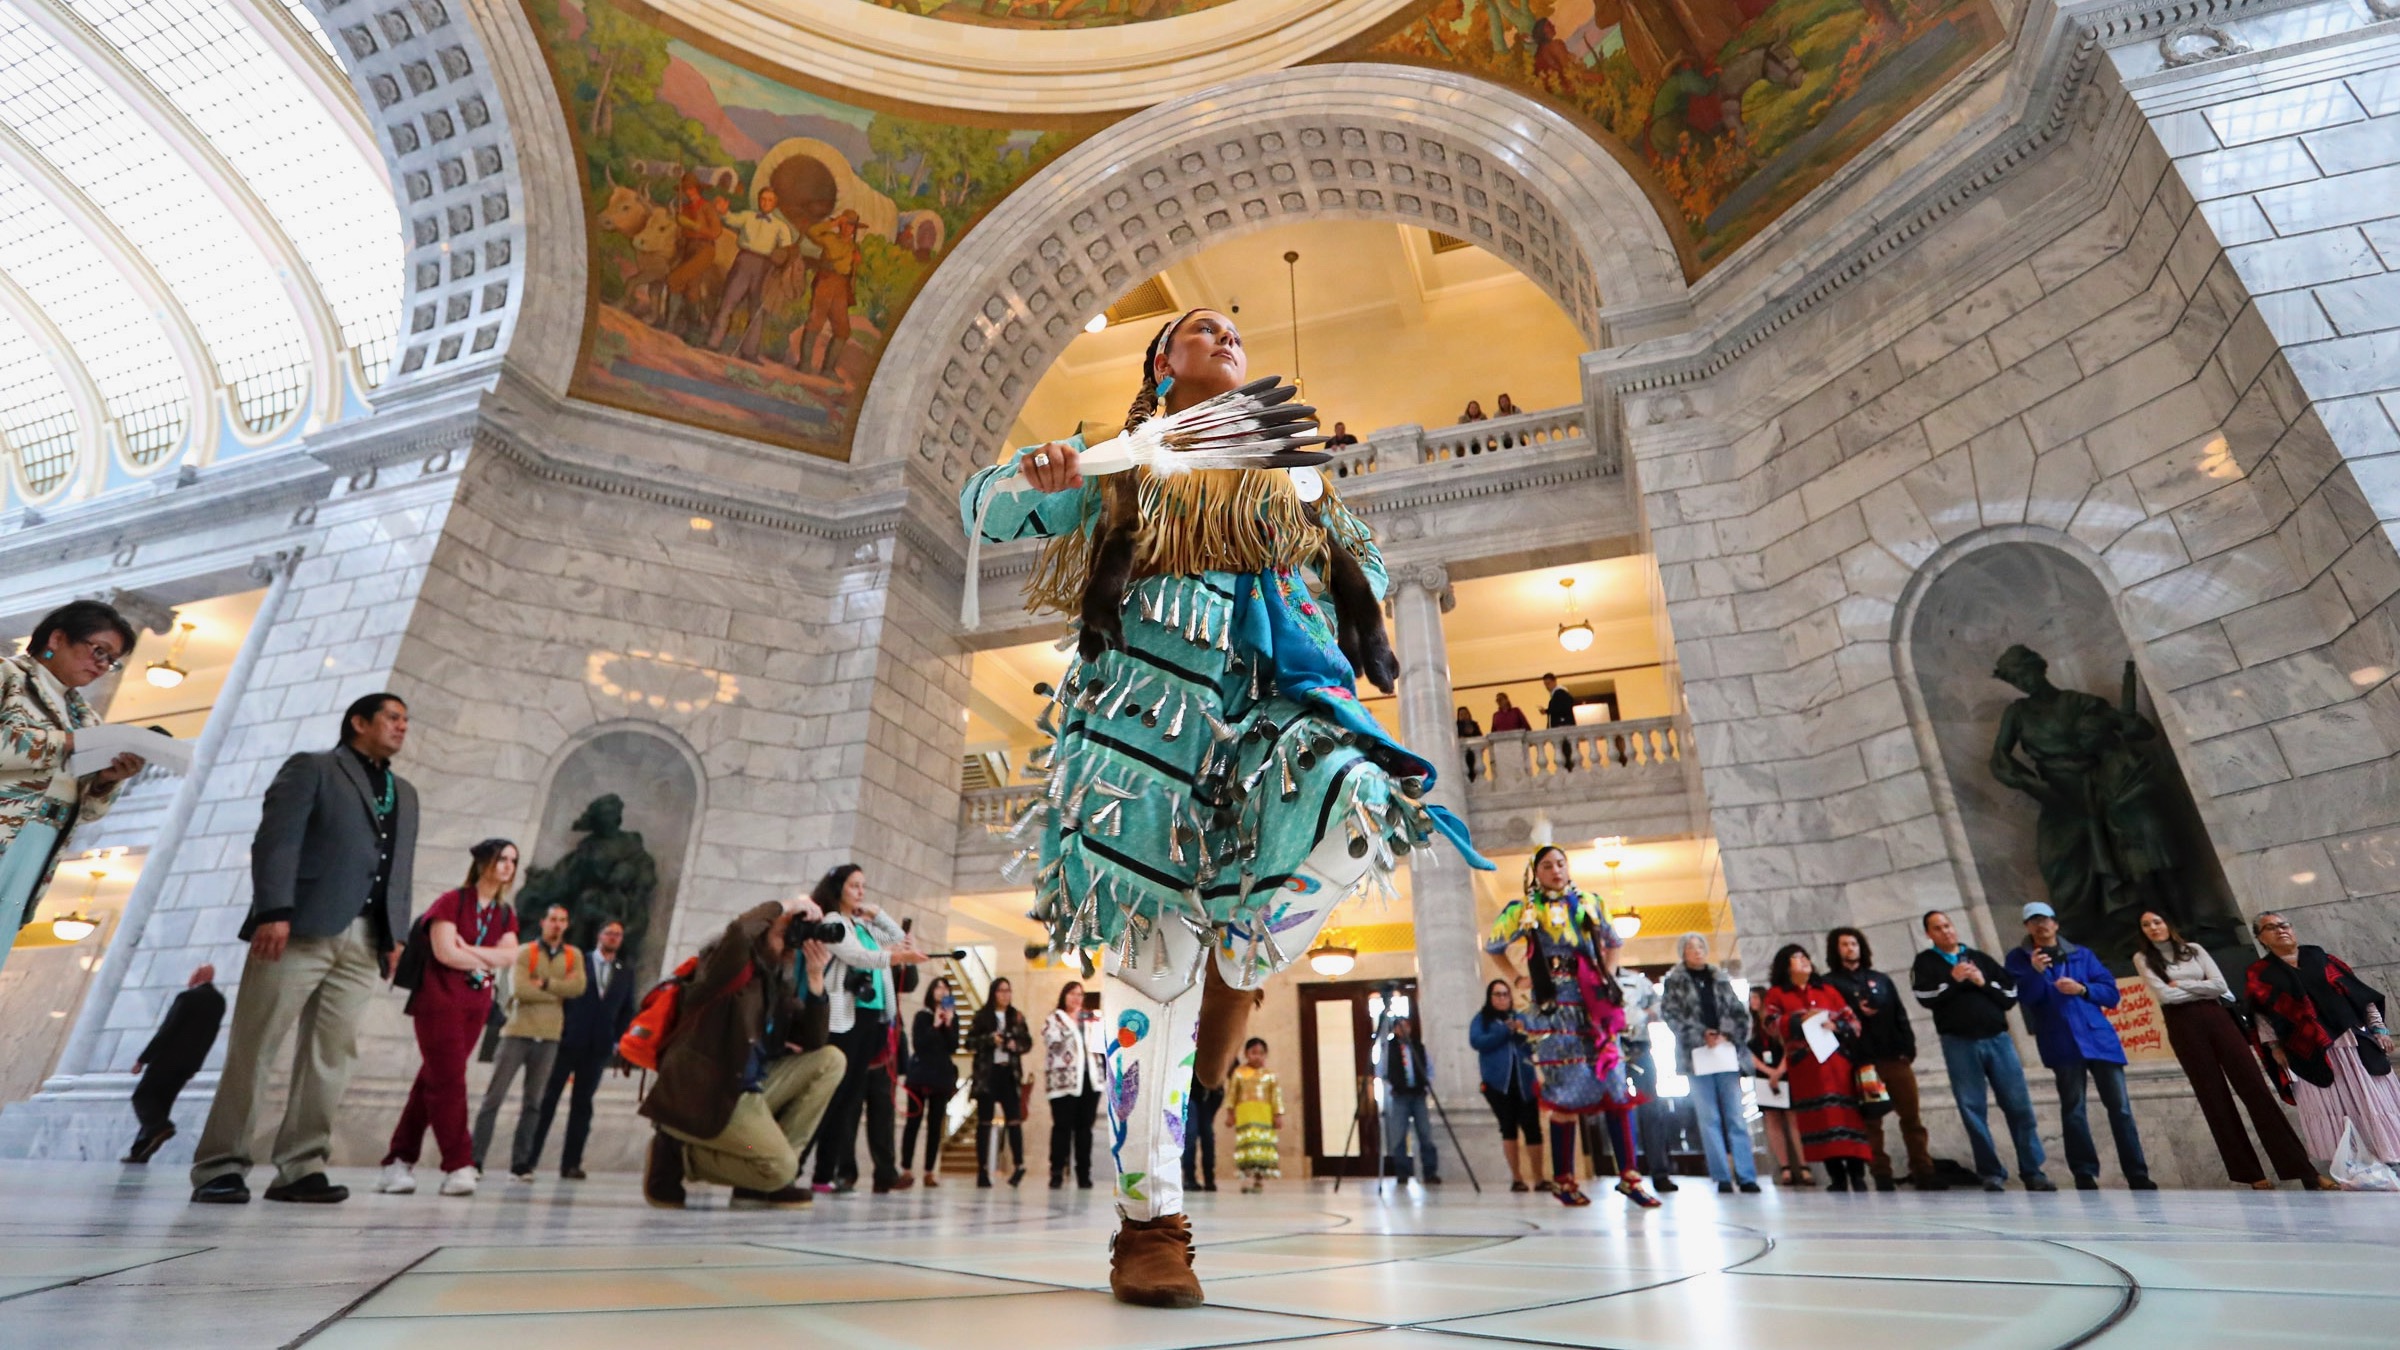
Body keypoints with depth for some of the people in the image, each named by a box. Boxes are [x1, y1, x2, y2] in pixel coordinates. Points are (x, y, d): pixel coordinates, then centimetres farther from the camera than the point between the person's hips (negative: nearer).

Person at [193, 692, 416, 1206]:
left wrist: (397, 936, 9)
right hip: (302, 929, -5)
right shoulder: (311, 767, 6)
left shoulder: (405, 794, 24)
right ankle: (219, 1167, 7)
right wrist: (275, 911, -18)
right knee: (254, 1049, -1)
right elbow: (276, 840, -6)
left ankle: (299, 1168, 5)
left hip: (364, 941, 5)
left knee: (333, 1055, 2)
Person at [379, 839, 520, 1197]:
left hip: (476, 1006, 6)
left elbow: (509, 956, -1)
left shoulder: (506, 914, 13)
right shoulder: (452, 901, -4)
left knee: (432, 1081, 8)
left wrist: (469, 949, -12)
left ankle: (398, 1163, 15)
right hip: (439, 1000, -6)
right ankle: (458, 1166, -8)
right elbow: (444, 952, -15)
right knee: (448, 1081, -9)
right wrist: (486, 963, -2)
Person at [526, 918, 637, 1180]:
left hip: (598, 1048, 2)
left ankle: (571, 1163, 9)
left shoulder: (625, 971, 11)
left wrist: (616, 1040, 2)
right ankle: (530, 1156, 12)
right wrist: (557, 1028, -8)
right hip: (568, 1041, -2)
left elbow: (627, 1010, 10)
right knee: (548, 1099, 3)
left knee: (582, 1104, 5)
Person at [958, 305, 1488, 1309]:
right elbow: (983, 508, 19)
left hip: (1280, 694, 2)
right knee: (1155, 962, -6)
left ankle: (1242, 960, -2)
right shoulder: (1124, 462, 22)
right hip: (1155, 695, -1)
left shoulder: (1293, 468, 27)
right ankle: (1151, 1225, 6)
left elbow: (1365, 562, 35)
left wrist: (1348, 585, 11)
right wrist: (1036, 476, -3)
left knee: (1359, 809, -33)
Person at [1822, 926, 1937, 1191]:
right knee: (1872, 1121, -1)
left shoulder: (1881, 979, 19)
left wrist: (1908, 1048, 3)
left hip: (1895, 1057, 4)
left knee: (1911, 1115, 3)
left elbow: (1900, 1014, 14)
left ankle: (1923, 1172, 10)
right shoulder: (1830, 983, 6)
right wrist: (1855, 1013, -16)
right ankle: (1882, 1176, 2)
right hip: (1862, 1061, -4)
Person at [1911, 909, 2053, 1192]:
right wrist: (1953, 980, -10)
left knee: (2019, 1106, 0)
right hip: (1959, 1044, -2)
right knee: (1973, 1110, -1)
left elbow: (2011, 992, 10)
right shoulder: (1925, 962, 6)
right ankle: (1991, 1174, 6)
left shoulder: (1980, 958, 15)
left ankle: (2032, 1171, 9)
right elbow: (1925, 996, -8)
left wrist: (1984, 983, -4)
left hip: (1997, 1039, 2)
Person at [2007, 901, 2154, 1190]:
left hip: (2099, 1037, 2)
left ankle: (2138, 1175, 9)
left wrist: (2082, 989, -10)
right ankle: (2085, 1176, 6)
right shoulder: (2019, 958, 5)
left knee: (2120, 1106, 1)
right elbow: (2023, 998, -8)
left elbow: (2111, 992, 8)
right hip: (2062, 1044, -2)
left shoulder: (2082, 954, 14)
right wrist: (2035, 972, -25)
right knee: (2073, 1110, 0)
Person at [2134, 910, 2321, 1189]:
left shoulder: (2194, 949, 11)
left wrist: (2181, 984, -4)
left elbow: (2220, 985, 1)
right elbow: (2164, 994, -8)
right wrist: (2203, 988, -1)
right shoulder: (2143, 958, 4)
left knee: (2255, 1087, -5)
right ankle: (2250, 1173, 7)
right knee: (2215, 1099, 1)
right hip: (2184, 1028, -2)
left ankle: (2301, 1167, -2)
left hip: (2216, 1019, 2)